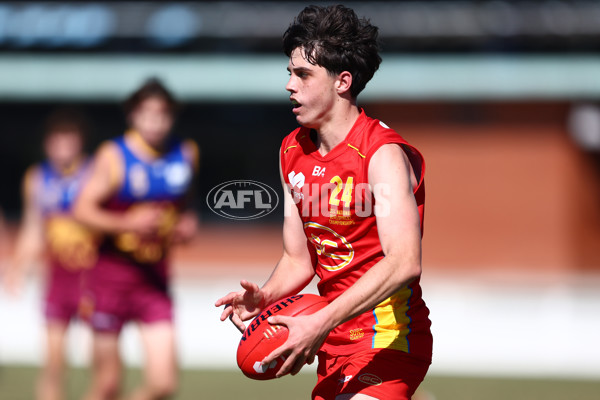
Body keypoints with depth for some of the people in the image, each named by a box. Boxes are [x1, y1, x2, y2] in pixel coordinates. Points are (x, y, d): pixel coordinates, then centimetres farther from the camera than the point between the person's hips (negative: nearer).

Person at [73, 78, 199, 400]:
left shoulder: (185, 155, 5)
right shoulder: (113, 156, -9)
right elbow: (83, 208, -12)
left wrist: (188, 223, 0)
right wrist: (127, 223, -26)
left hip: (155, 279, 4)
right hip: (111, 273, -4)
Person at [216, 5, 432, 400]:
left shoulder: (384, 154, -17)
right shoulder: (292, 152, 9)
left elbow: (404, 263, -30)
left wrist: (321, 323, -35)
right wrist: (262, 297, -8)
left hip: (387, 340, -8)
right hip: (334, 345, 8)